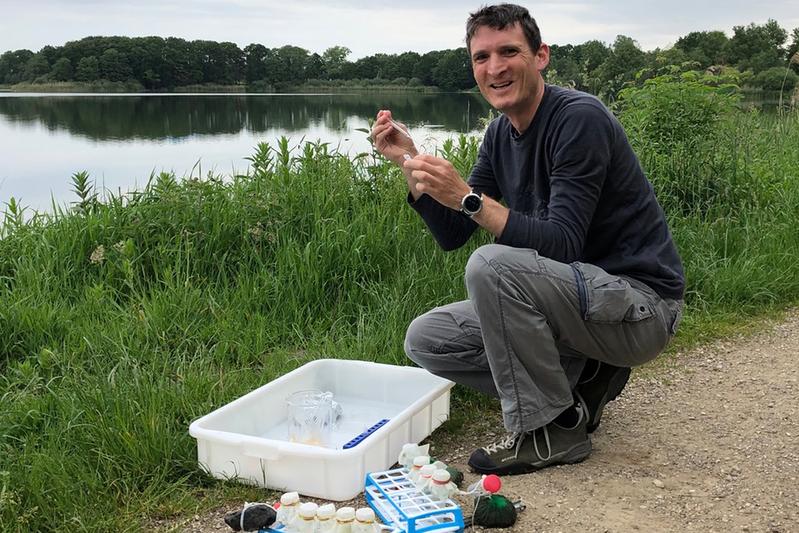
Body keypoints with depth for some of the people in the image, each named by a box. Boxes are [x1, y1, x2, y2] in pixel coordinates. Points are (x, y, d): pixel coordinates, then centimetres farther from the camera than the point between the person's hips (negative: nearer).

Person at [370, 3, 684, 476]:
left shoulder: (579, 118, -19)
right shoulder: (502, 134, 6)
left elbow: (561, 246, -27)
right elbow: (452, 235, 7)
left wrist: (469, 198, -33)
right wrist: (410, 161, -5)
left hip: (641, 303, -8)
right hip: (584, 297, 8)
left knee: (492, 264, -31)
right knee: (426, 339, 0)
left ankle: (554, 429, -14)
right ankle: (582, 381, 7)